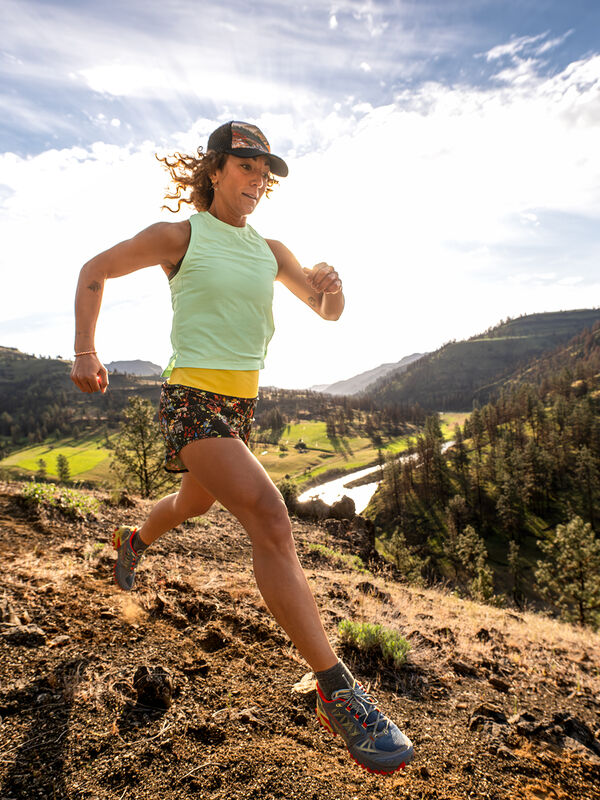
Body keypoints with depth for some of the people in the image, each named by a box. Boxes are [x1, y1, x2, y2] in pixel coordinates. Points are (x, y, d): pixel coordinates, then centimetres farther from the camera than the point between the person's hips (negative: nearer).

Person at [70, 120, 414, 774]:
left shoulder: (270, 251, 11)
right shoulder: (179, 235, -3)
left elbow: (327, 312, 14)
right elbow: (95, 271, 8)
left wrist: (330, 287, -10)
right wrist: (84, 351, 0)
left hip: (240, 402, 7)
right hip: (192, 397, -7)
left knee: (194, 503, 28)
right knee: (270, 519, -23)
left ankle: (133, 541, 62)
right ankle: (336, 692, -18)